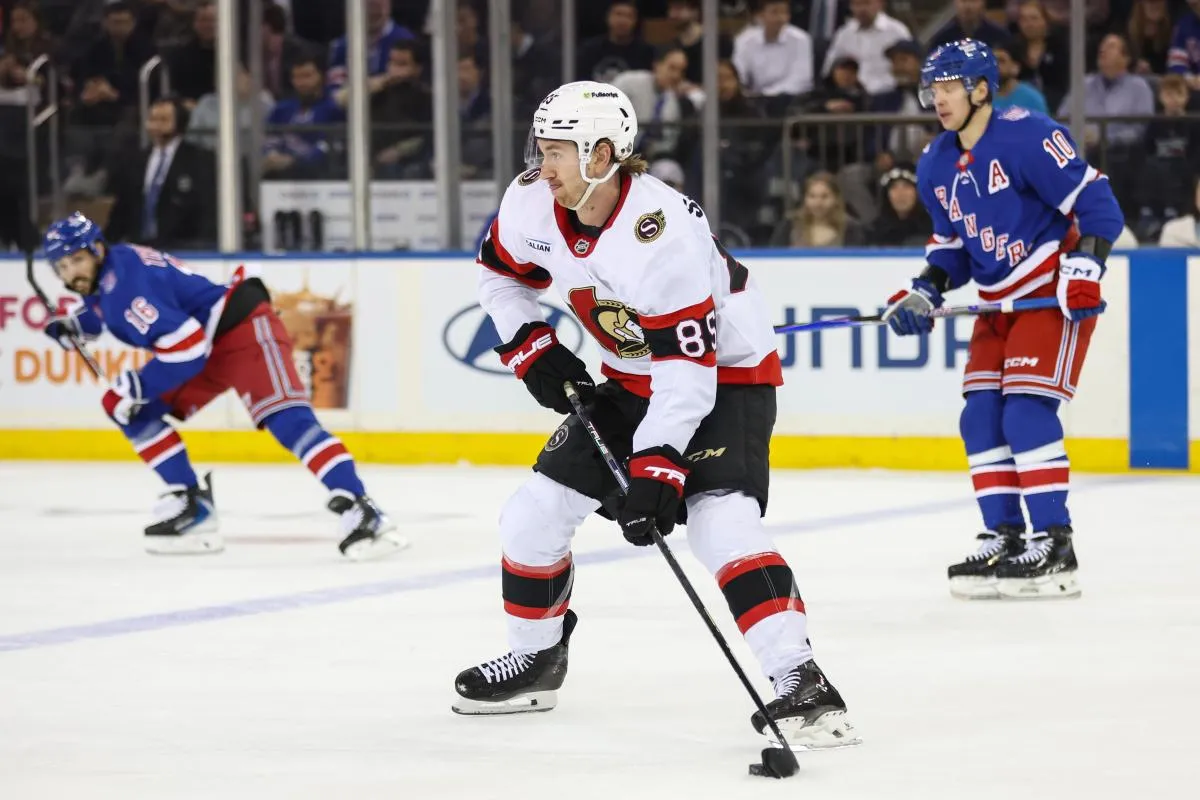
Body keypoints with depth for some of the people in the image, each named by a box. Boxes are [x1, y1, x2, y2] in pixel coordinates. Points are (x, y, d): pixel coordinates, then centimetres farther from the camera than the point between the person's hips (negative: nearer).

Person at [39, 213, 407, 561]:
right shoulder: (104, 275, 7)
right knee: (131, 408, 3)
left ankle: (359, 511, -39)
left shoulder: (127, 278, -24)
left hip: (245, 329, -11)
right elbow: (107, 309, 34)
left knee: (284, 417, -27)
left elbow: (187, 347, -29)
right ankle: (193, 507, 4)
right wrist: (74, 324, 16)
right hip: (207, 345, 11)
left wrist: (137, 385, -23)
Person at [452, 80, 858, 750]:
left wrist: (657, 467, -39)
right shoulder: (533, 204, -12)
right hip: (632, 380, 8)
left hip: (727, 375, -8)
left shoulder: (662, 234, -34)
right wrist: (532, 349, -3)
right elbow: (501, 273, 10)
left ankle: (800, 682, -32)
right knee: (537, 513, 4)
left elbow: (687, 368, -35)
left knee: (721, 520, -30)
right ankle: (535, 662, 27)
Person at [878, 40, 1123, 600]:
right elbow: (951, 246, 18)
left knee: (1028, 412, -17)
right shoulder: (935, 166, 7)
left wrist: (1083, 267, -26)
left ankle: (1054, 547, -14)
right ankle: (1004, 538, 11)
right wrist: (924, 292, 1)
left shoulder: (1026, 136, -18)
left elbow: (1094, 200, -18)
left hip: (1055, 295, -8)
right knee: (981, 419, 2)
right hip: (998, 302, 8)